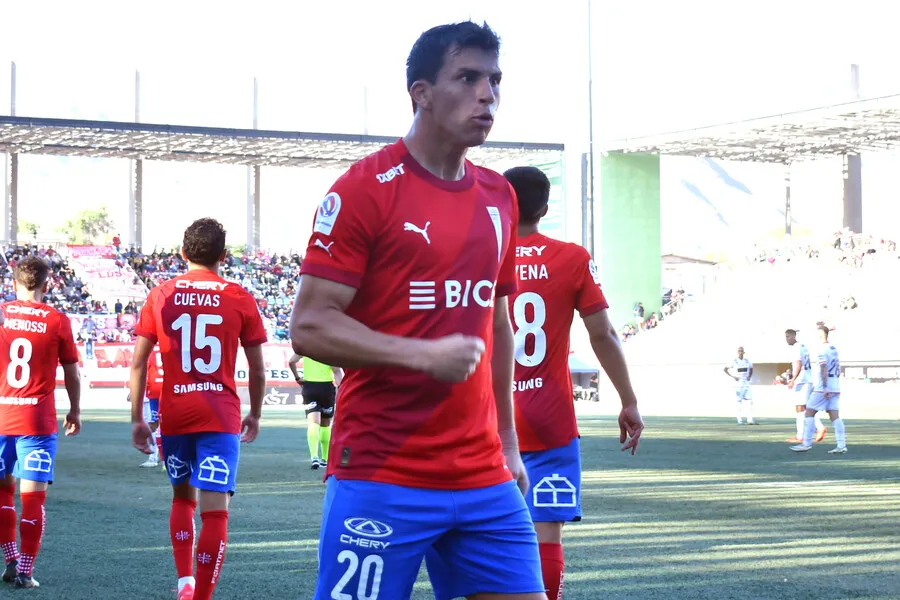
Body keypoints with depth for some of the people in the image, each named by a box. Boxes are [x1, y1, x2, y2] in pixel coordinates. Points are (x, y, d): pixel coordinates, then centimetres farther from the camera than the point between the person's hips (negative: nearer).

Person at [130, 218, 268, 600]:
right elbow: (257, 369, 4)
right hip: (221, 415, -3)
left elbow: (138, 363, 1)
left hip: (174, 414, 3)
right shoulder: (240, 300, 0)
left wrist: (137, 419, 7)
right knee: (214, 511, -2)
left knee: (182, 499, 22)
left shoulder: (161, 296, 4)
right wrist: (255, 415, 18)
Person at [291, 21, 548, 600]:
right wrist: (426, 355, -21)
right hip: (381, 478, -6)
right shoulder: (366, 187, -8)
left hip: (484, 477, 6)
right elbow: (309, 326, -12)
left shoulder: (499, 196, 13)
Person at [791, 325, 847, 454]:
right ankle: (841, 445, -5)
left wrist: (824, 387, -24)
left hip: (823, 389, -8)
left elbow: (824, 369, -19)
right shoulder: (834, 349, 16)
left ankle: (806, 443, -1)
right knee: (835, 416, 3)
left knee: (809, 413, 0)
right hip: (835, 388, 8)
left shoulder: (822, 350, -10)